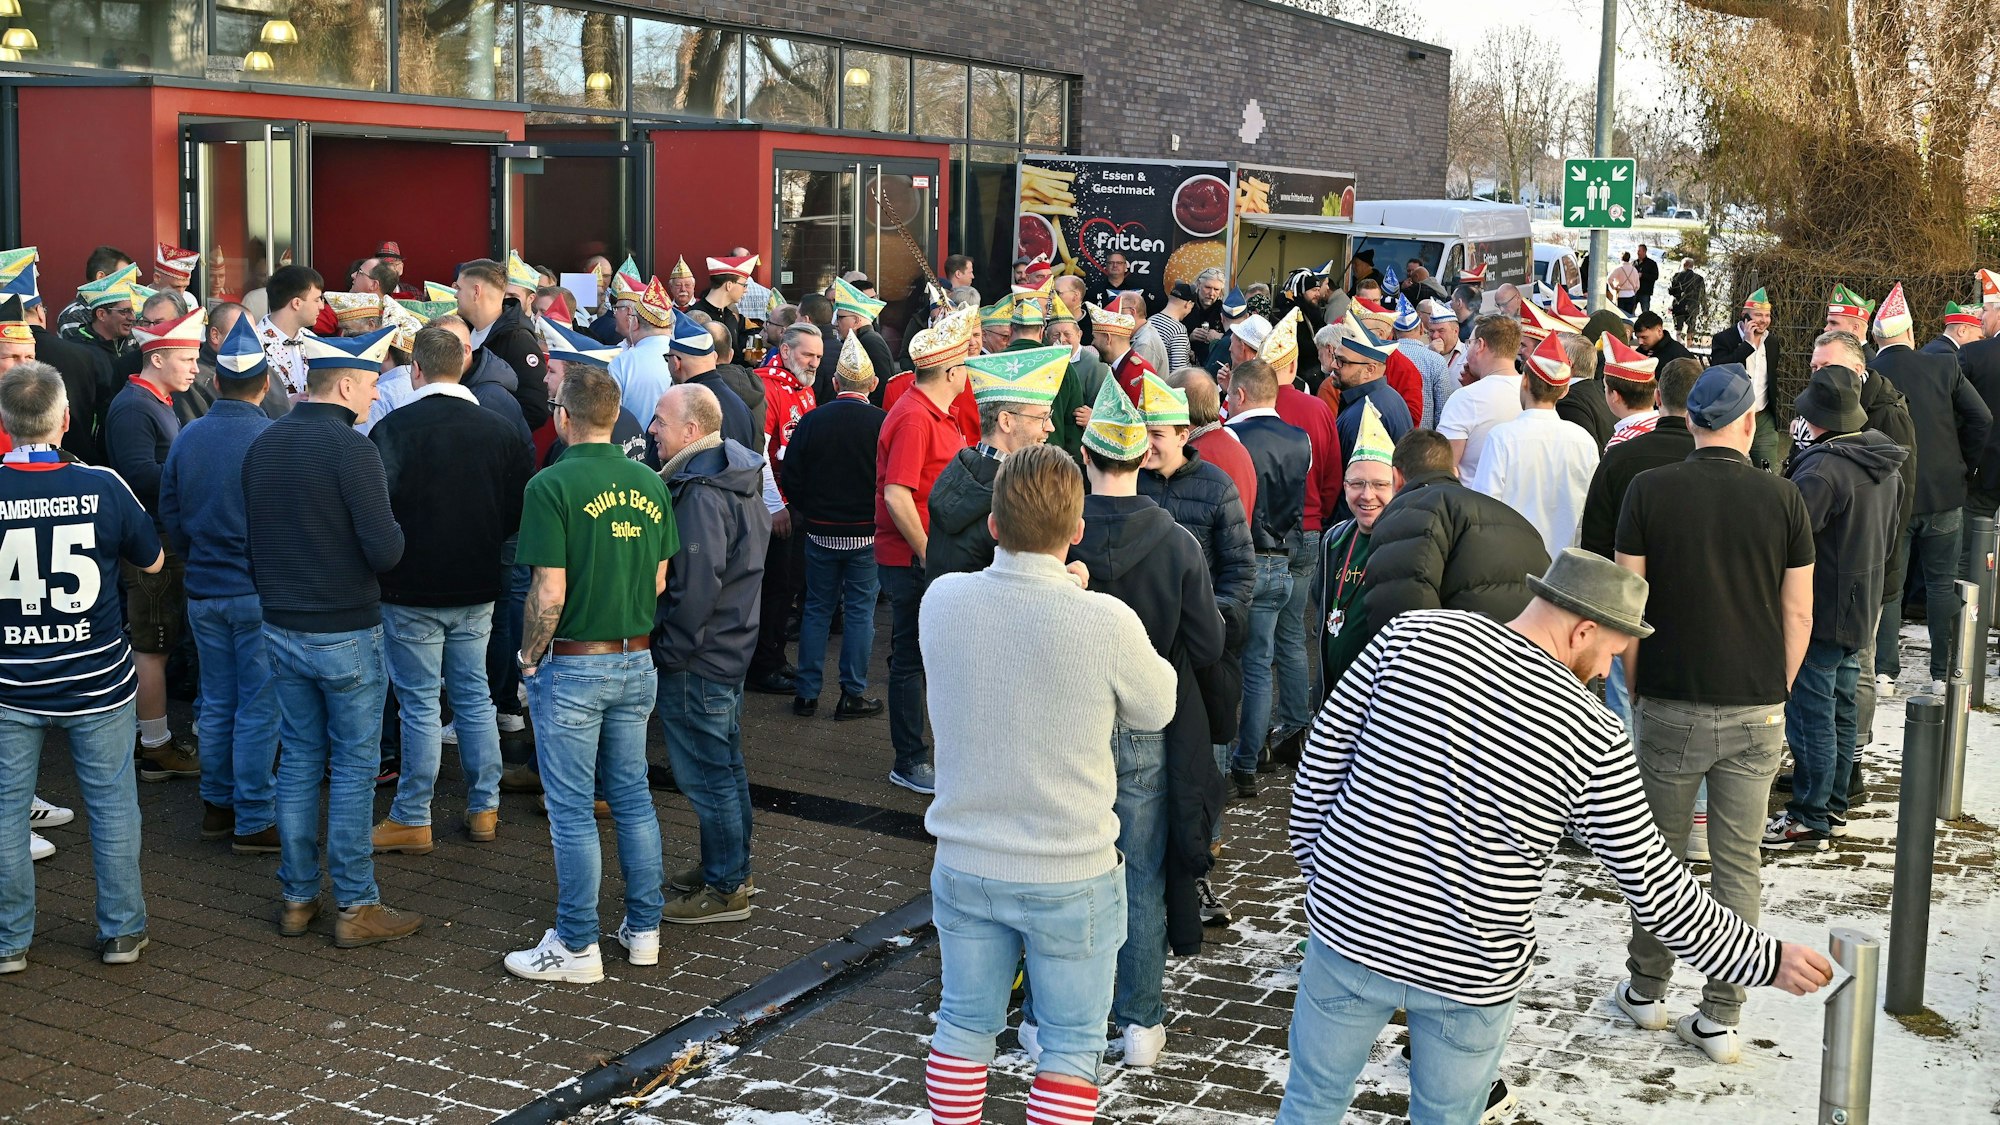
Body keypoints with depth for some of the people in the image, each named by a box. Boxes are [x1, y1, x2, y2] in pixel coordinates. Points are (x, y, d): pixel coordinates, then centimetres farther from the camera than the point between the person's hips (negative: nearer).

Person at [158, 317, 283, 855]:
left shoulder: (187, 437, 1)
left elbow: (170, 513, 8)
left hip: (203, 590, 6)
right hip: (260, 593, -5)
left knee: (216, 703, 16)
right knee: (259, 709, 2)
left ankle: (217, 806, 26)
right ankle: (253, 821, 6)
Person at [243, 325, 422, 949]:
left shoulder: (263, 443, 5)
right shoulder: (351, 449, -17)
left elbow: (253, 537, 14)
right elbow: (385, 551, -22)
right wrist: (393, 530, 0)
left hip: (282, 631, 6)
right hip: (346, 634, -6)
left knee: (299, 761, 15)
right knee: (354, 768, 2)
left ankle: (297, 898, 21)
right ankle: (356, 908, 8)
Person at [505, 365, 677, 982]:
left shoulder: (552, 485, -15)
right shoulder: (649, 484, 3)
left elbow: (549, 593, -18)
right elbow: (659, 582, 8)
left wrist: (529, 659, -5)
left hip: (572, 667, -6)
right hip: (637, 663, 6)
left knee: (572, 809, 3)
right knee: (632, 796, 16)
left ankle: (577, 947, 10)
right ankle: (644, 929, 23)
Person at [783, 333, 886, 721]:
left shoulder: (812, 420, -5)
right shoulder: (883, 423, -12)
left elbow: (793, 475, 2)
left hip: (820, 530, 2)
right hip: (867, 533, -2)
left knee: (817, 608, 12)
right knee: (859, 610, 6)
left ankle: (807, 693, 14)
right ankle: (853, 694, 8)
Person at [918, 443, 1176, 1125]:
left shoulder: (942, 601, -11)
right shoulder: (1106, 622, -23)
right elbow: (1155, 709, -3)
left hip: (964, 866, 4)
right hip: (1072, 877, -4)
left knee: (964, 1026, 20)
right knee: (1071, 1046, 12)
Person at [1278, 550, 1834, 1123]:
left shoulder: (1409, 637, -9)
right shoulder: (1594, 741, -13)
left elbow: (1322, 756, -2)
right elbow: (1656, 892, -7)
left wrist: (1314, 857, 12)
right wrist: (1767, 959, 5)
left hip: (1350, 926, 2)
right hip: (1468, 973, -2)